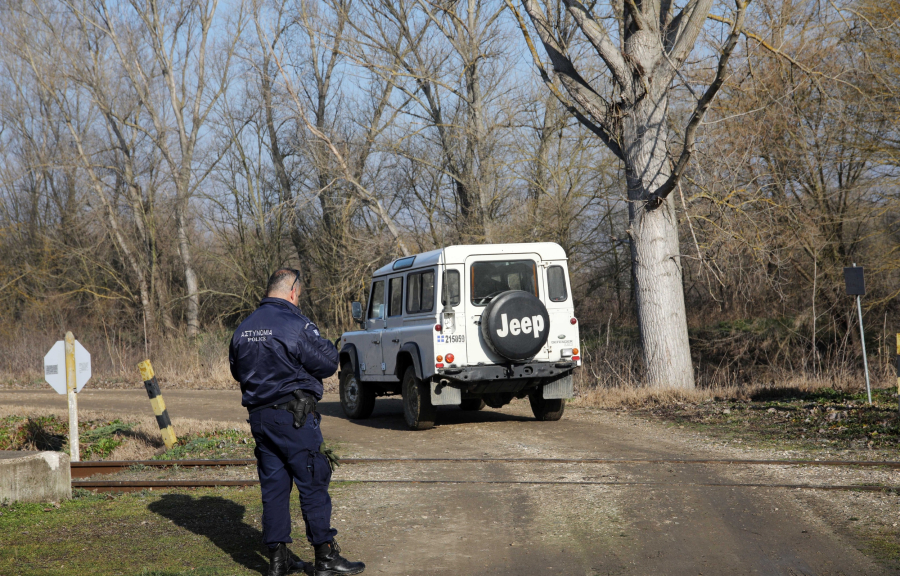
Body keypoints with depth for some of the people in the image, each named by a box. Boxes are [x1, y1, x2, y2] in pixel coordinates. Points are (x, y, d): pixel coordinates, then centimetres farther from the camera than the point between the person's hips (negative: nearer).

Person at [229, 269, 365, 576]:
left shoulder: (243, 328, 9)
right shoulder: (295, 325, -14)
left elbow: (236, 370, 20)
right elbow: (328, 363, -12)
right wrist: (327, 346, 7)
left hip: (259, 417, 7)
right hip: (294, 416, -7)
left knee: (273, 485, 10)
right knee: (313, 484, -1)